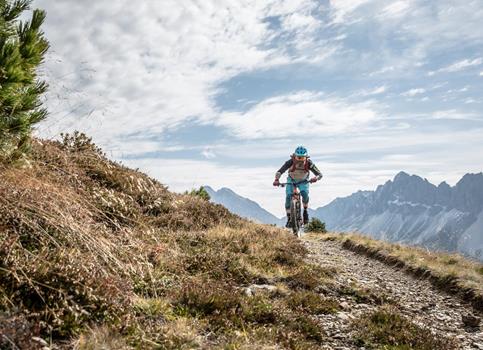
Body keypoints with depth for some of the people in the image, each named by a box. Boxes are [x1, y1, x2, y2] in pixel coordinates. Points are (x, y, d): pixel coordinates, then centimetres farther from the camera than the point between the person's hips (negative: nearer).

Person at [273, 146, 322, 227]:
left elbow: (320, 174, -31)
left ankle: (305, 211, -1)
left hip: (303, 181, 0)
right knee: (288, 196, -19)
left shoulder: (309, 163, -31)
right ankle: (289, 219, -7)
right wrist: (276, 179, -56)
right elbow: (280, 171, -36)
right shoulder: (290, 162, -33)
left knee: (305, 194, -28)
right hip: (291, 180, 0)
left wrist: (316, 178, -54)